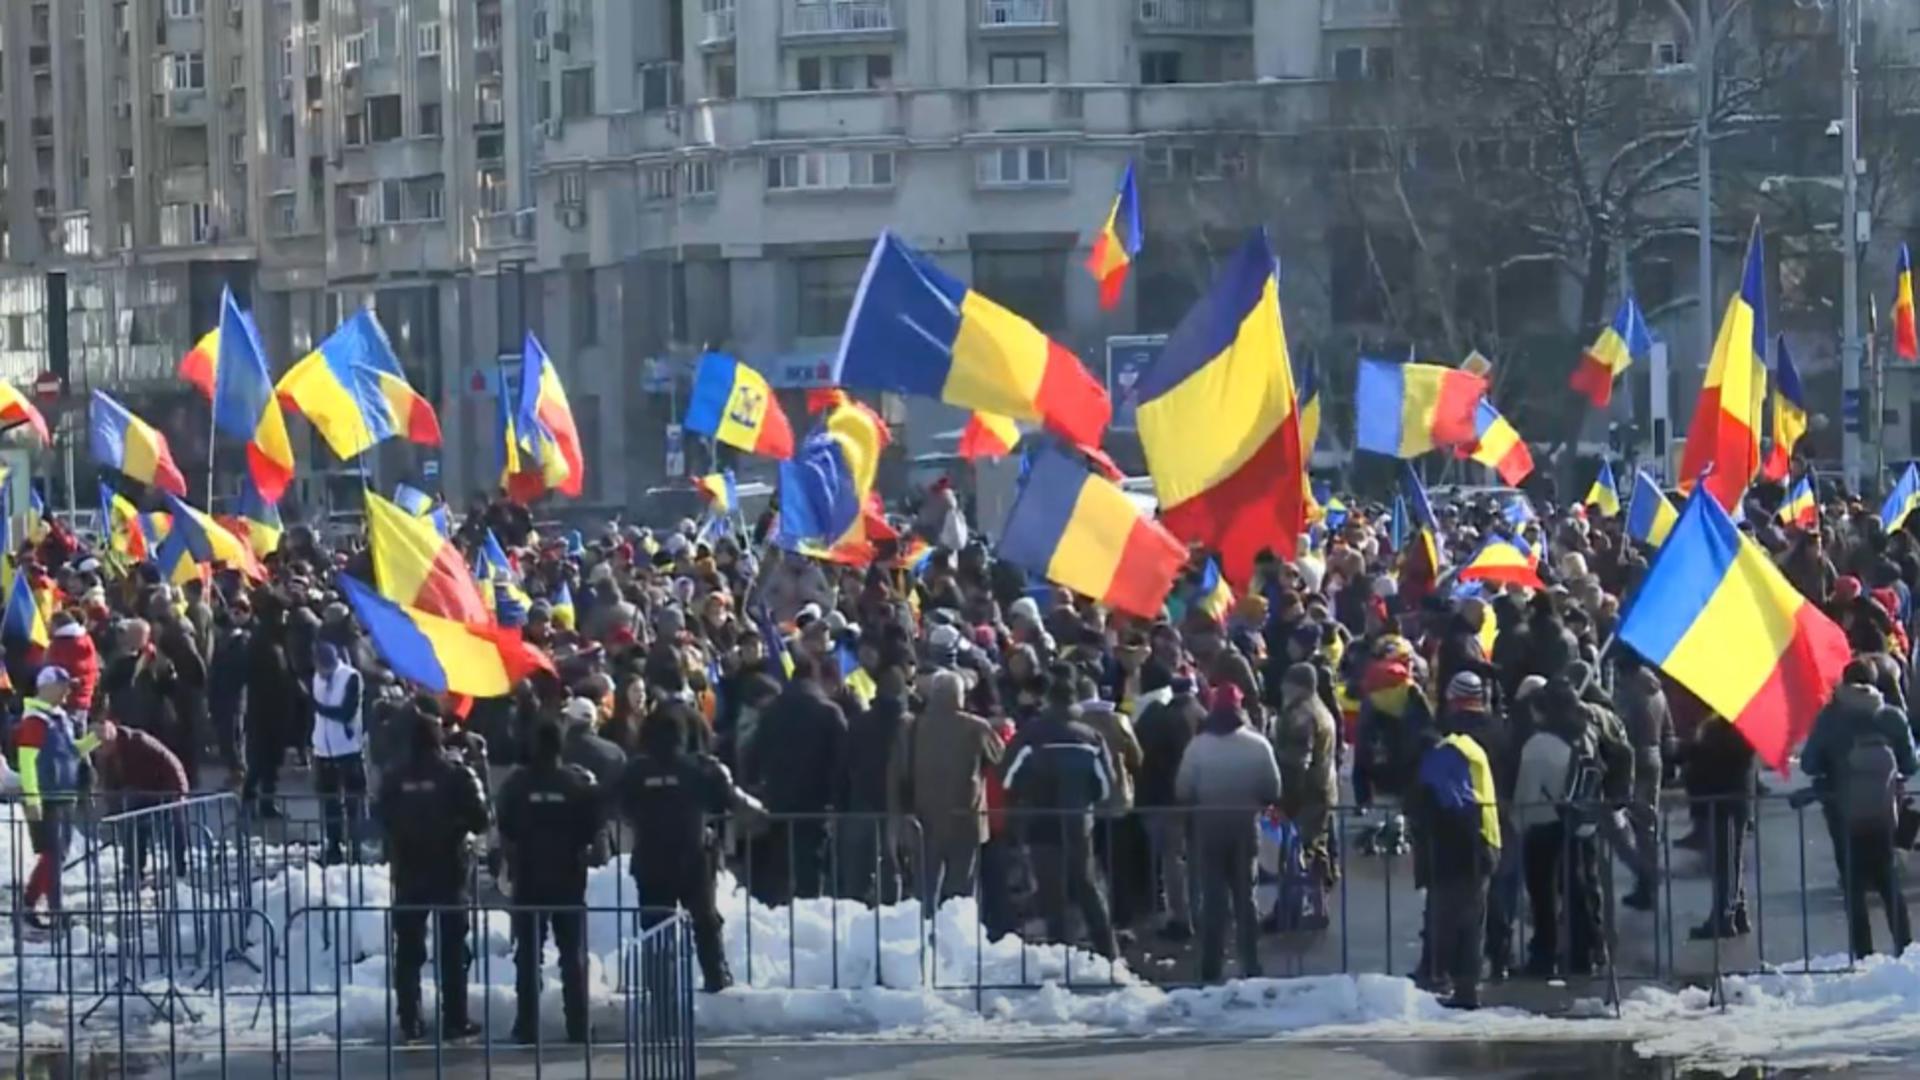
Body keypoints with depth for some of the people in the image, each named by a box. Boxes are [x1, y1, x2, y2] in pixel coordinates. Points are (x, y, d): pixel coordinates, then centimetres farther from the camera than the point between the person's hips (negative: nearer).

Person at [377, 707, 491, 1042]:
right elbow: (479, 819, -10)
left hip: (408, 873, 2)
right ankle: (454, 1020, 1)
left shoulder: (394, 779, -2)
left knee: (408, 950, 8)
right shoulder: (456, 775, -11)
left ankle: (409, 1020, 6)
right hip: (448, 871, -2)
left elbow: (385, 821, 4)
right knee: (452, 949, 3)